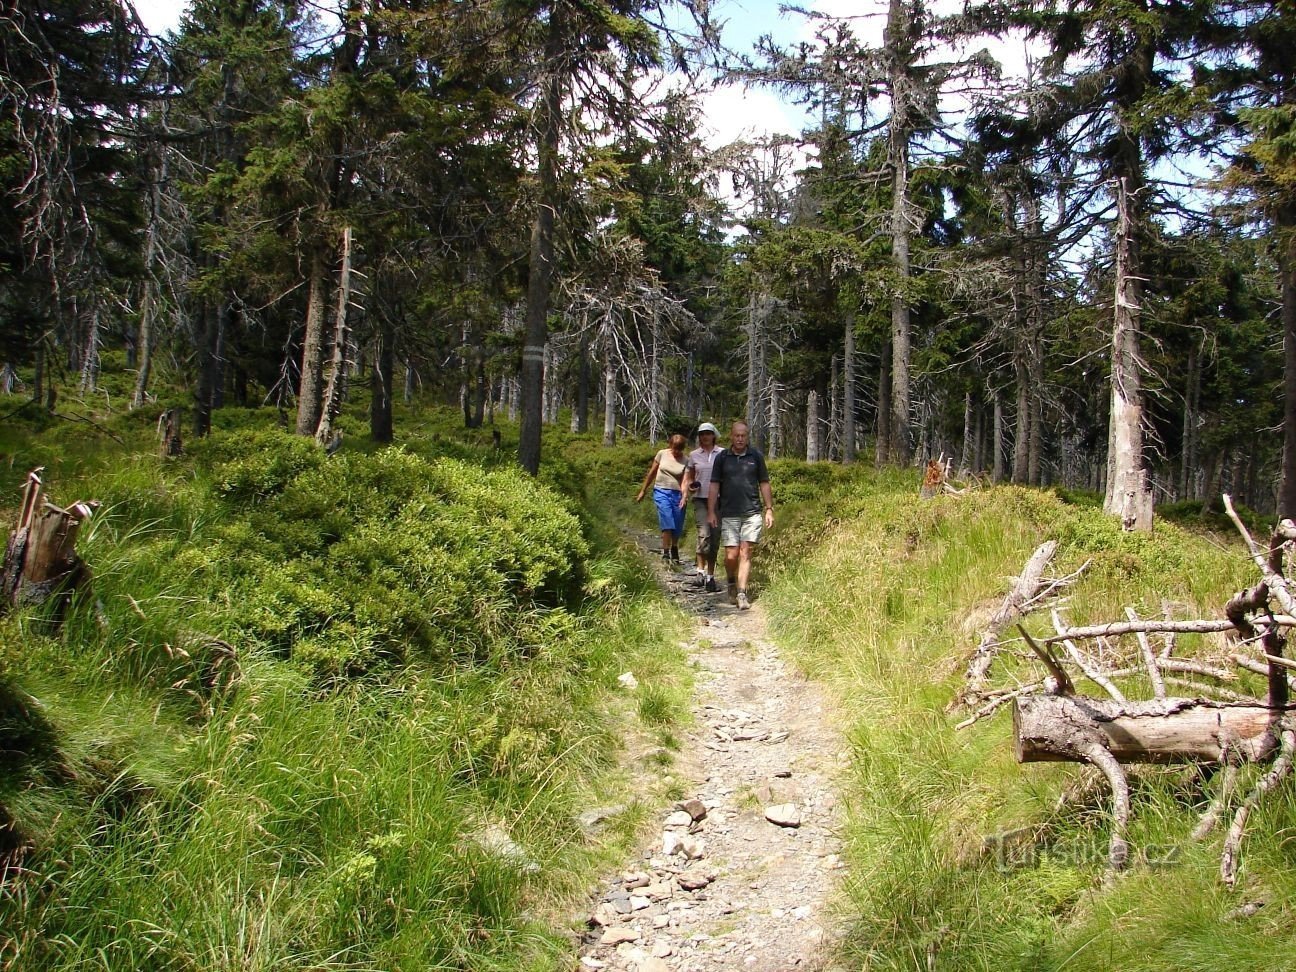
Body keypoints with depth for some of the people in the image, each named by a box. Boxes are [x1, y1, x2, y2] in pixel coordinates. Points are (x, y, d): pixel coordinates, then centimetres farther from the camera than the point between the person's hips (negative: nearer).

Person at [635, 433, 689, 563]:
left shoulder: (686, 461, -2)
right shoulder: (662, 454, 1)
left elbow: (684, 480, -7)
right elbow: (652, 473, 10)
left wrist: (684, 497, -24)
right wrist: (643, 491, 12)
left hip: (677, 494, 1)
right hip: (662, 491, -1)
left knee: (677, 527, 6)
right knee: (667, 523, -16)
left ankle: (674, 552, 30)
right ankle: (665, 553, -14)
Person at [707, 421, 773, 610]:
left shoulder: (756, 457, 6)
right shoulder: (722, 458, 5)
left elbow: (764, 484, 11)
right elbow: (714, 486, 6)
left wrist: (769, 509, 7)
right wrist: (711, 511, -1)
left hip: (752, 513, 0)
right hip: (729, 514, 0)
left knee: (745, 553, -5)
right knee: (731, 555, -1)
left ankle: (742, 593, -2)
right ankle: (731, 584, 26)